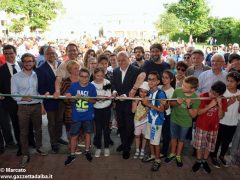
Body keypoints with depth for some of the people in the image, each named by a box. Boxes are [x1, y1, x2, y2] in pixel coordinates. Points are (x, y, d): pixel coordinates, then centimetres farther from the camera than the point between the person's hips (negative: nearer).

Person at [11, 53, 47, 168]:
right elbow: (14, 94, -6)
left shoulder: (37, 75, 4)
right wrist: (23, 98, -22)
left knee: (38, 129, 16)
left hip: (37, 106, 2)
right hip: (23, 107, -2)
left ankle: (39, 147, 37)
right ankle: (25, 155, 18)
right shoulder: (16, 77, -3)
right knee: (24, 132, 6)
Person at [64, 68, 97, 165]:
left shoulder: (92, 87, -6)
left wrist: (86, 98, -20)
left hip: (88, 115, 0)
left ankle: (87, 151, 34)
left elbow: (94, 100, -2)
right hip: (76, 116, 0)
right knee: (74, 135, 6)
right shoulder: (73, 85, -6)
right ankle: (72, 155, 23)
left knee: (88, 133, 14)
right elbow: (68, 96, -1)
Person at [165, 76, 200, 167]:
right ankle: (173, 153, 43)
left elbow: (193, 115, -17)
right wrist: (177, 102, -25)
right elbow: (170, 103, -4)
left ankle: (178, 156, 42)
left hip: (185, 123, -2)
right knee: (173, 137, 19)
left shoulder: (196, 99, -22)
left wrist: (189, 106, -33)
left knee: (181, 140, 18)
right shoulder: (177, 91, -18)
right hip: (174, 119, 2)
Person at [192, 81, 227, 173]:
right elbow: (198, 112, -16)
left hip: (213, 128, 2)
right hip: (201, 126, -2)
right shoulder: (203, 96, -18)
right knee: (199, 145, 12)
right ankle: (198, 161, 34)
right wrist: (210, 106, -29)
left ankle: (204, 161, 39)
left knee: (209, 146, 17)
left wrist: (220, 105, -24)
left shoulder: (223, 101, -11)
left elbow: (220, 116, -10)